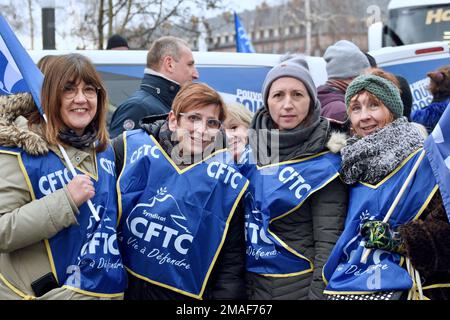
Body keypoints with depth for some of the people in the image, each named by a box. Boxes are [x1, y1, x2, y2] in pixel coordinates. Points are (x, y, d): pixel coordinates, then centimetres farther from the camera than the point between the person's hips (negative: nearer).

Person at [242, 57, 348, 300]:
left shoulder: (324, 166, -11)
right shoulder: (249, 157, 3)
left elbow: (328, 245, -14)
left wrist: (318, 294, -19)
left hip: (300, 286, -4)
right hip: (250, 285, 5)